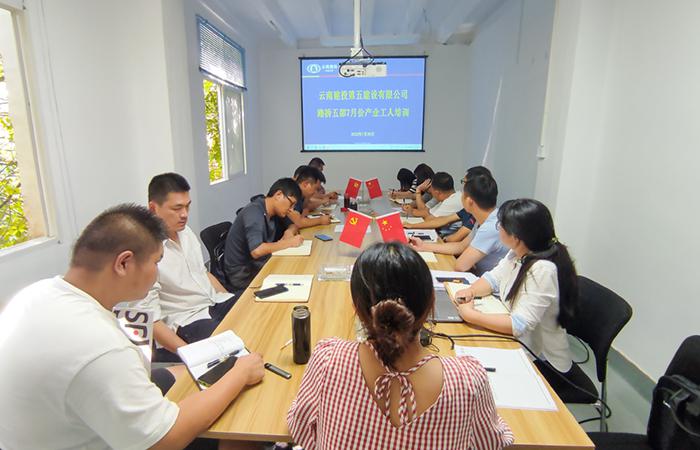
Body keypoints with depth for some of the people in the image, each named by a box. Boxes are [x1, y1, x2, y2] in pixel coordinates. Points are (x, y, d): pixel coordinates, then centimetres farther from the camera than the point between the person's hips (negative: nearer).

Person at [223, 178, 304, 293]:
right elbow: (256, 251, -33)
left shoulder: (270, 213, 5)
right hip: (243, 276, -8)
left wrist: (289, 231, -2)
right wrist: (288, 242, -22)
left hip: (258, 267, 8)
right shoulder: (254, 212, -20)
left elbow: (294, 224, 21)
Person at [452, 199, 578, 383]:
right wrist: (470, 291, -16)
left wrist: (471, 315, -29)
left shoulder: (543, 270, -30)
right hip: (518, 344, 7)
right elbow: (494, 278, 4)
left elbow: (519, 325, -32)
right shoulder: (518, 253, -6)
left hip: (542, 362, -7)